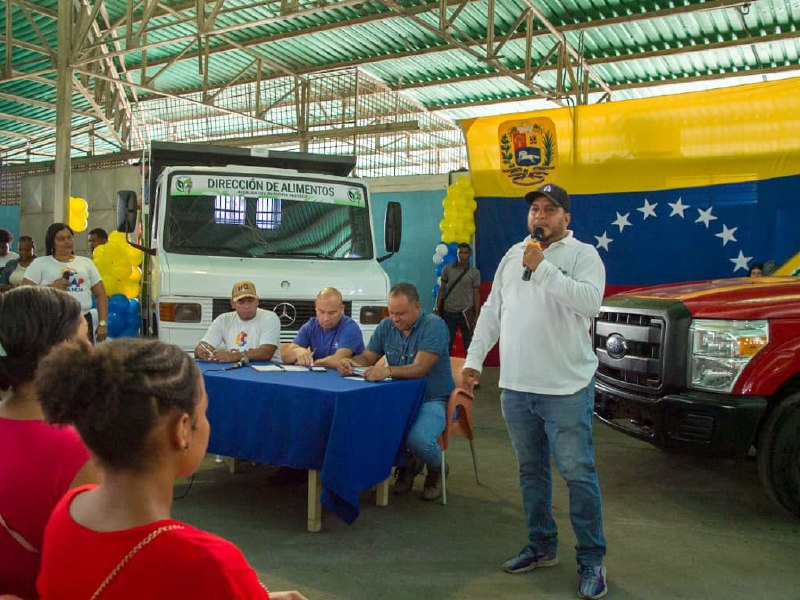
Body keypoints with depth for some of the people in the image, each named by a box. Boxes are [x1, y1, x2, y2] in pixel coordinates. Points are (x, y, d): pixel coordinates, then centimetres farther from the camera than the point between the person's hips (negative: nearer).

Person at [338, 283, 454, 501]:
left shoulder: (434, 325, -15)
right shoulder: (386, 326, 6)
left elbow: (420, 368, -25)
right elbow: (367, 357, 12)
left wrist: (388, 371, -43)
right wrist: (350, 363, -12)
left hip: (433, 400, -6)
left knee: (418, 439, -34)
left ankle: (436, 469, 7)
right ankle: (407, 463, 8)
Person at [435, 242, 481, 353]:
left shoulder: (474, 272, 2)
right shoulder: (447, 269, 5)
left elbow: (476, 294, 2)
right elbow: (441, 290, 8)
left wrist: (476, 316, -3)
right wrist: (438, 310, 2)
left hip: (466, 312, -1)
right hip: (449, 312, 1)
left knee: (469, 345, 1)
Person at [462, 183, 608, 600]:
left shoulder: (582, 254, -4)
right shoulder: (513, 255, 13)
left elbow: (590, 301, -22)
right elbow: (492, 311, 14)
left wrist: (543, 269, -22)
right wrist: (473, 359, 8)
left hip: (566, 388, -6)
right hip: (516, 386, 6)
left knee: (578, 473, -1)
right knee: (531, 471, 15)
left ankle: (591, 560, 12)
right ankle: (541, 547, 30)